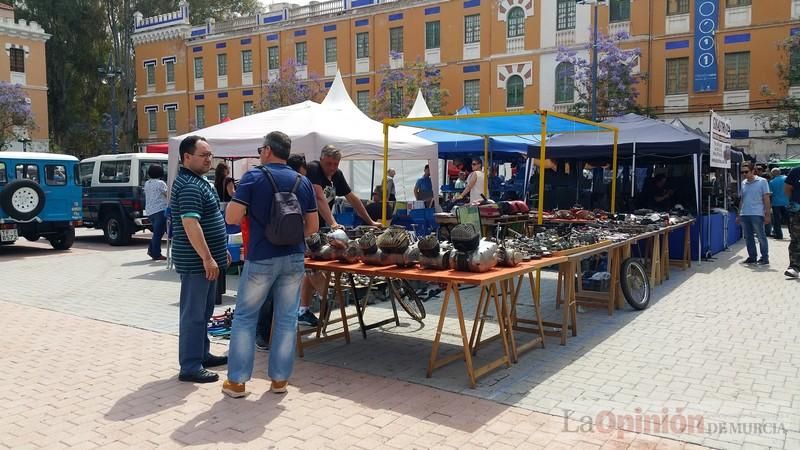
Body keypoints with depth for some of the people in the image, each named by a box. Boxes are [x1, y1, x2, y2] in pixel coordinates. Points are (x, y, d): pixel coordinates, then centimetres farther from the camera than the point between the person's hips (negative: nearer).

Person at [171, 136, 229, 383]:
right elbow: (190, 224, -26)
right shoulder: (189, 185, -18)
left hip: (204, 258, 11)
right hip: (197, 261, -11)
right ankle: (190, 367, 3)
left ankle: (202, 354, 30)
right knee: (194, 313, -4)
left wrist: (221, 251, 23)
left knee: (204, 311, 18)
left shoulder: (198, 181, 16)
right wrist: (207, 258, -26)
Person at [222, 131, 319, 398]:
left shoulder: (254, 177, -6)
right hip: (293, 258, 3)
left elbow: (231, 217, -12)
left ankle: (237, 381, 14)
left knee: (245, 317, 9)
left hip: (261, 258, -3)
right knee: (287, 319, 10)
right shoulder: (303, 182, 6)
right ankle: (280, 379, 17)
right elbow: (313, 226, 7)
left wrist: (250, 213, 9)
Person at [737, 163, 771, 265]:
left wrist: (767, 214, -8)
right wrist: (739, 215, 15)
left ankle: (765, 258, 8)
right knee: (748, 237, 9)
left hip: (757, 214, -5)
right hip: (744, 215, 5)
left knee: (761, 237, 1)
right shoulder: (743, 183, 13)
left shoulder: (762, 181, -1)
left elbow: (766, 199, -3)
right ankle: (752, 257, 18)